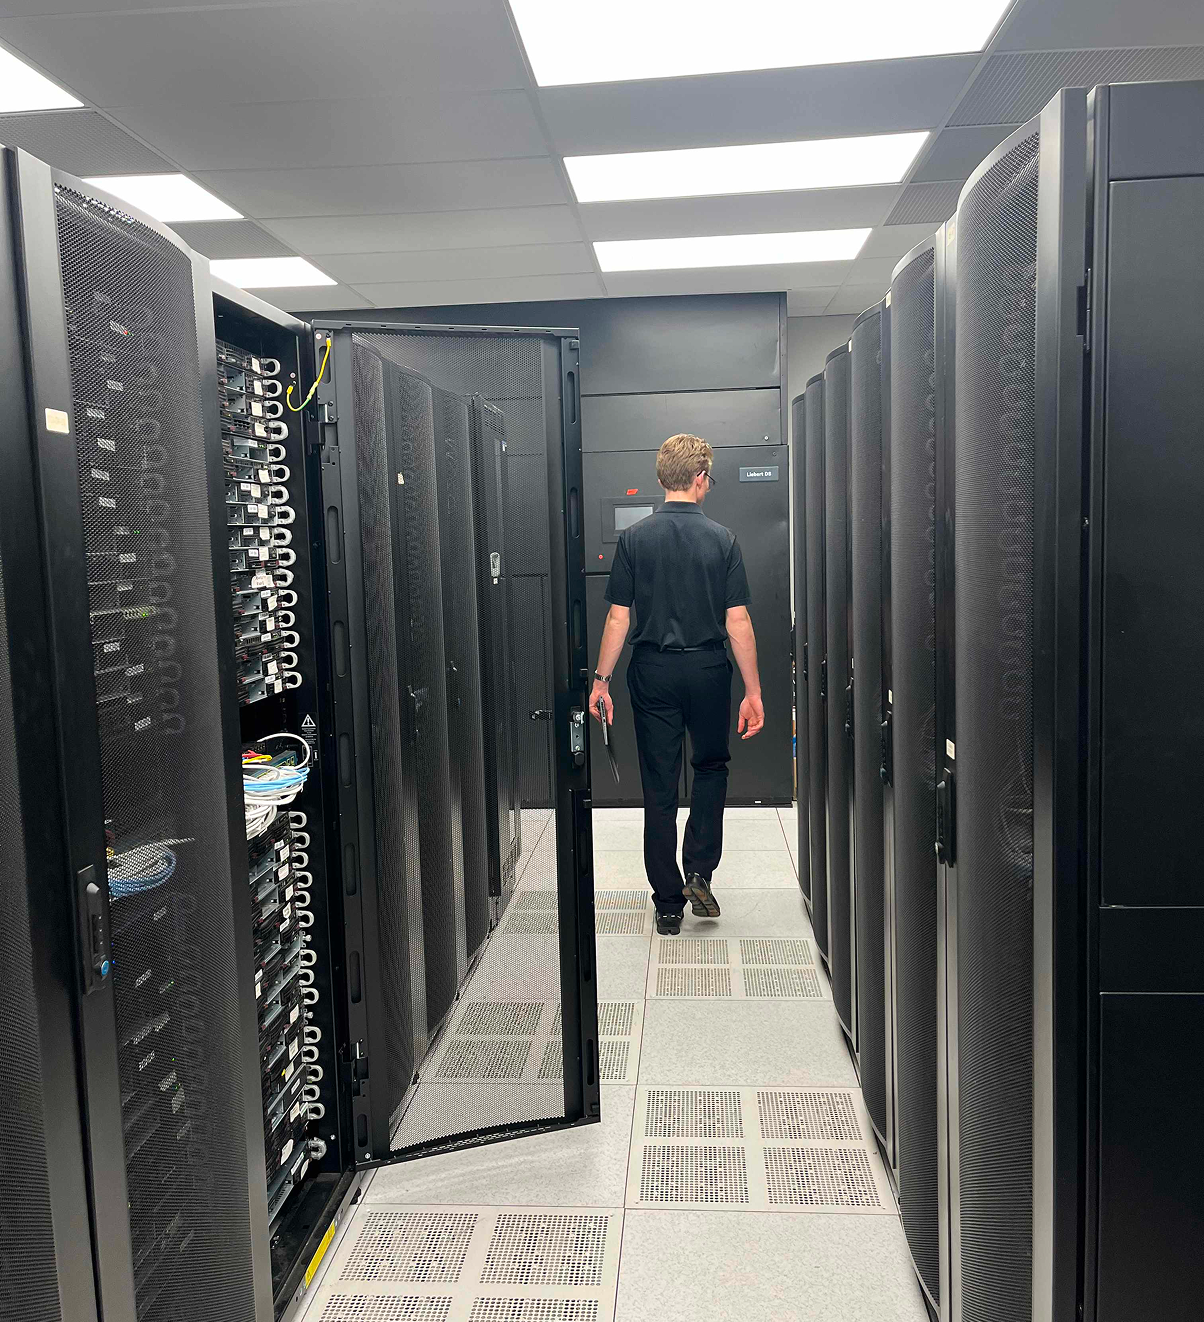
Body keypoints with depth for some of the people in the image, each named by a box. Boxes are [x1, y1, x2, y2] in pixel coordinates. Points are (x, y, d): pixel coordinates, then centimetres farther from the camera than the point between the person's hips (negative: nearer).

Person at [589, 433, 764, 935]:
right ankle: (700, 872, 9)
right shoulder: (722, 539, -4)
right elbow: (738, 622, -7)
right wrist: (753, 691, -2)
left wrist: (601, 680, 3)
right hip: (708, 669, 0)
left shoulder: (634, 538, -3)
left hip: (652, 672, 0)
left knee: (659, 788, 7)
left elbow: (618, 618, -5)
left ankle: (669, 904, 14)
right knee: (711, 766, 22)